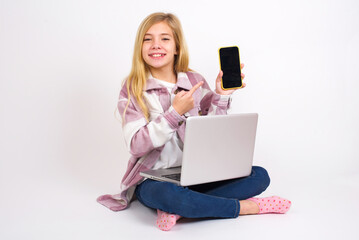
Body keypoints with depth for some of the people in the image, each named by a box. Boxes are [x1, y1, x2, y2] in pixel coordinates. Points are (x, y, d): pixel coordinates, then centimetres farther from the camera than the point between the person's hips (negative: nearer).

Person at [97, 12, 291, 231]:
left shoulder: (195, 81, 5)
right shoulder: (132, 89, -3)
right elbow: (136, 145, -13)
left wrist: (220, 97, -7)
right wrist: (175, 113, -18)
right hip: (153, 179, -4)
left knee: (260, 176, -14)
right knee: (169, 194, -39)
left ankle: (178, 209, -24)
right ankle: (245, 207, -16)